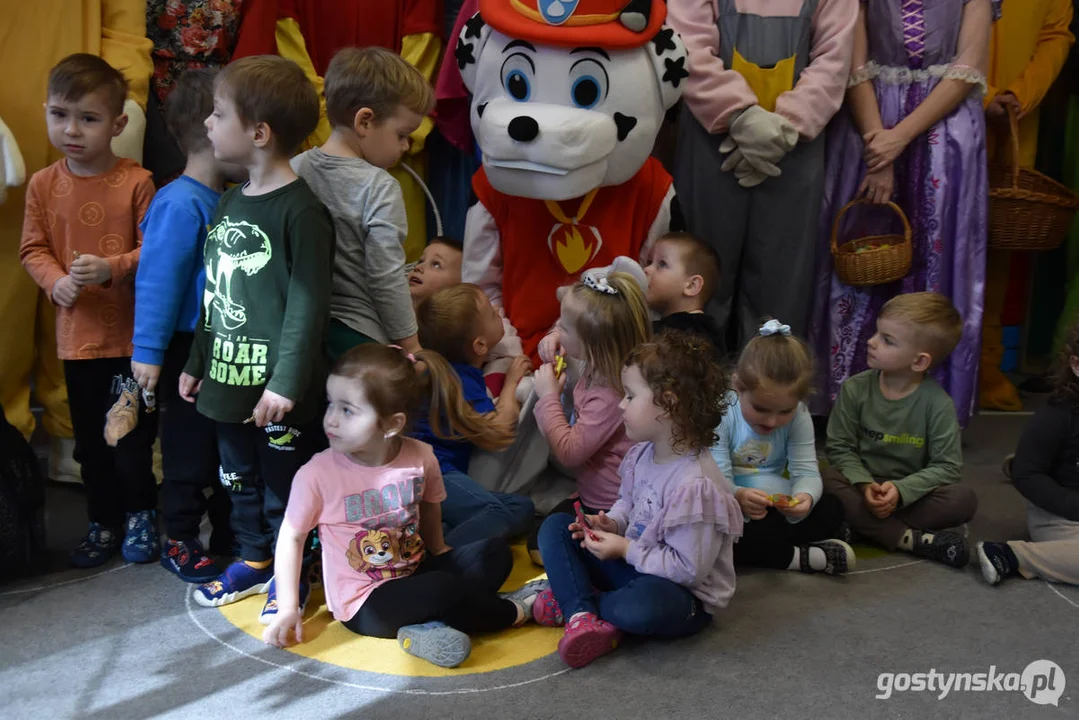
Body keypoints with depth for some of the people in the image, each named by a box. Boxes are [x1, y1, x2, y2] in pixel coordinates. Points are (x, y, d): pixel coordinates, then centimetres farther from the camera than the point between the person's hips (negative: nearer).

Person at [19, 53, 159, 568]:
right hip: (76, 332, 4)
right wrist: (56, 280, -13)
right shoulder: (43, 185, 1)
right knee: (90, 438, 15)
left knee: (133, 436, 5)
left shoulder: (136, 182, -10)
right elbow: (32, 249, 5)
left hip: (132, 333, -4)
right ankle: (103, 522, 33)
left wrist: (111, 268, -23)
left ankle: (140, 512, 29)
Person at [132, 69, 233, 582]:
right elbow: (157, 281, -20)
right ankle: (179, 542, 23)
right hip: (188, 350, -8)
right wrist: (147, 352, -20)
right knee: (189, 447, 5)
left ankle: (229, 534, 33)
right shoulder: (181, 204, -19)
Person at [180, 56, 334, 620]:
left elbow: (308, 304, -19)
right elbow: (212, 292, 15)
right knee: (238, 479, 21)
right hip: (228, 377, 8)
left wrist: (286, 382, -20)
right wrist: (197, 362, 18)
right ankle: (254, 559, 40)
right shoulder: (229, 202, 9)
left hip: (277, 385, -8)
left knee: (283, 485, 8)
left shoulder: (301, 211, -17)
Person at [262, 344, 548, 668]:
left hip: (417, 572, 6)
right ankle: (515, 611, -1)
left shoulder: (420, 458, -9)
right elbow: (291, 537, -7)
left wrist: (439, 551, 23)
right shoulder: (317, 475, -19)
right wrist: (288, 609, -7)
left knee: (496, 552, -6)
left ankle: (428, 626, -21)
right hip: (365, 605, -5)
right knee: (442, 589, -29)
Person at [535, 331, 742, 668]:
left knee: (643, 606, -43)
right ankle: (583, 615, -21)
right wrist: (612, 523, -6)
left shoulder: (695, 486, -28)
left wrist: (626, 550, -22)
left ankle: (570, 600, -12)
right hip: (633, 565, 9)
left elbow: (689, 569, -27)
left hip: (683, 594, -9)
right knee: (556, 527, 0)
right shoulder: (642, 454, -2)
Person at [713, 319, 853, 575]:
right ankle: (800, 556, -28)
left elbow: (806, 471, -12)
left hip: (776, 505, 4)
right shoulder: (721, 415, -20)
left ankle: (760, 548, -27)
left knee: (831, 508, -13)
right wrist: (737, 496, -47)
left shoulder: (799, 416, -8)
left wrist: (805, 496, -38)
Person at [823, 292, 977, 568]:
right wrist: (864, 484, -22)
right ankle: (910, 539, -32)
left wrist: (902, 490, -25)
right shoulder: (855, 389, -7)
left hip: (910, 490, 0)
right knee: (829, 481, -30)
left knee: (964, 500, -26)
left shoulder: (937, 403, -11)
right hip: (862, 485, 1)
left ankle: (864, 525, -26)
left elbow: (947, 466, -10)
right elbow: (839, 447, -5)